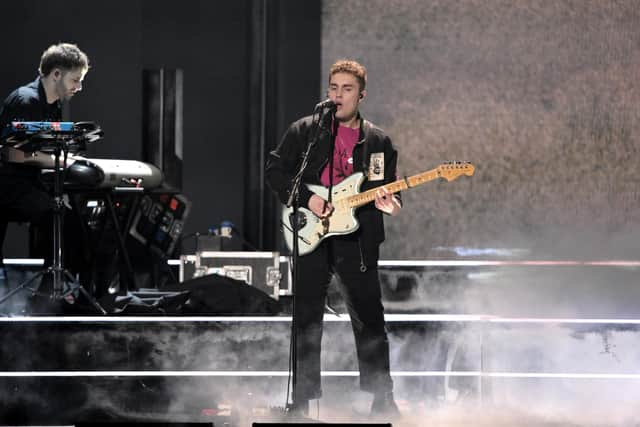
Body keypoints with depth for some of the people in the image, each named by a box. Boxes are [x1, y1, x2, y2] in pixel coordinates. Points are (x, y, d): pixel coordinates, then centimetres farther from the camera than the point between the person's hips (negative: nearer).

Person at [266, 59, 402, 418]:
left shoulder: (378, 141, 9)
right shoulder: (305, 131, 4)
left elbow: (387, 189, 13)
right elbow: (275, 170, 2)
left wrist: (390, 204, -10)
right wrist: (306, 198, -11)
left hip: (357, 239, 1)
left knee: (370, 320, 3)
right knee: (307, 320, 2)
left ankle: (382, 398, 12)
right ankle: (303, 398, 9)